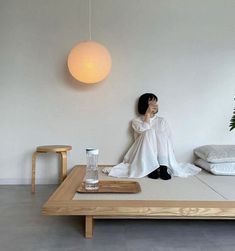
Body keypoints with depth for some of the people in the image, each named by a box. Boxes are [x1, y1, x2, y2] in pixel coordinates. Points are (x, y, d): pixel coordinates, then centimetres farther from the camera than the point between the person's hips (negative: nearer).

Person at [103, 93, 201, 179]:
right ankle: (151, 168, -34)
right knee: (150, 132, -27)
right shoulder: (136, 121, 6)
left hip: (161, 155, 2)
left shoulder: (162, 121, 13)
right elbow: (144, 130, -16)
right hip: (144, 154, -2)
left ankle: (163, 168, -35)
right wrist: (148, 114, -11)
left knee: (161, 134, -24)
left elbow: (168, 139, 3)